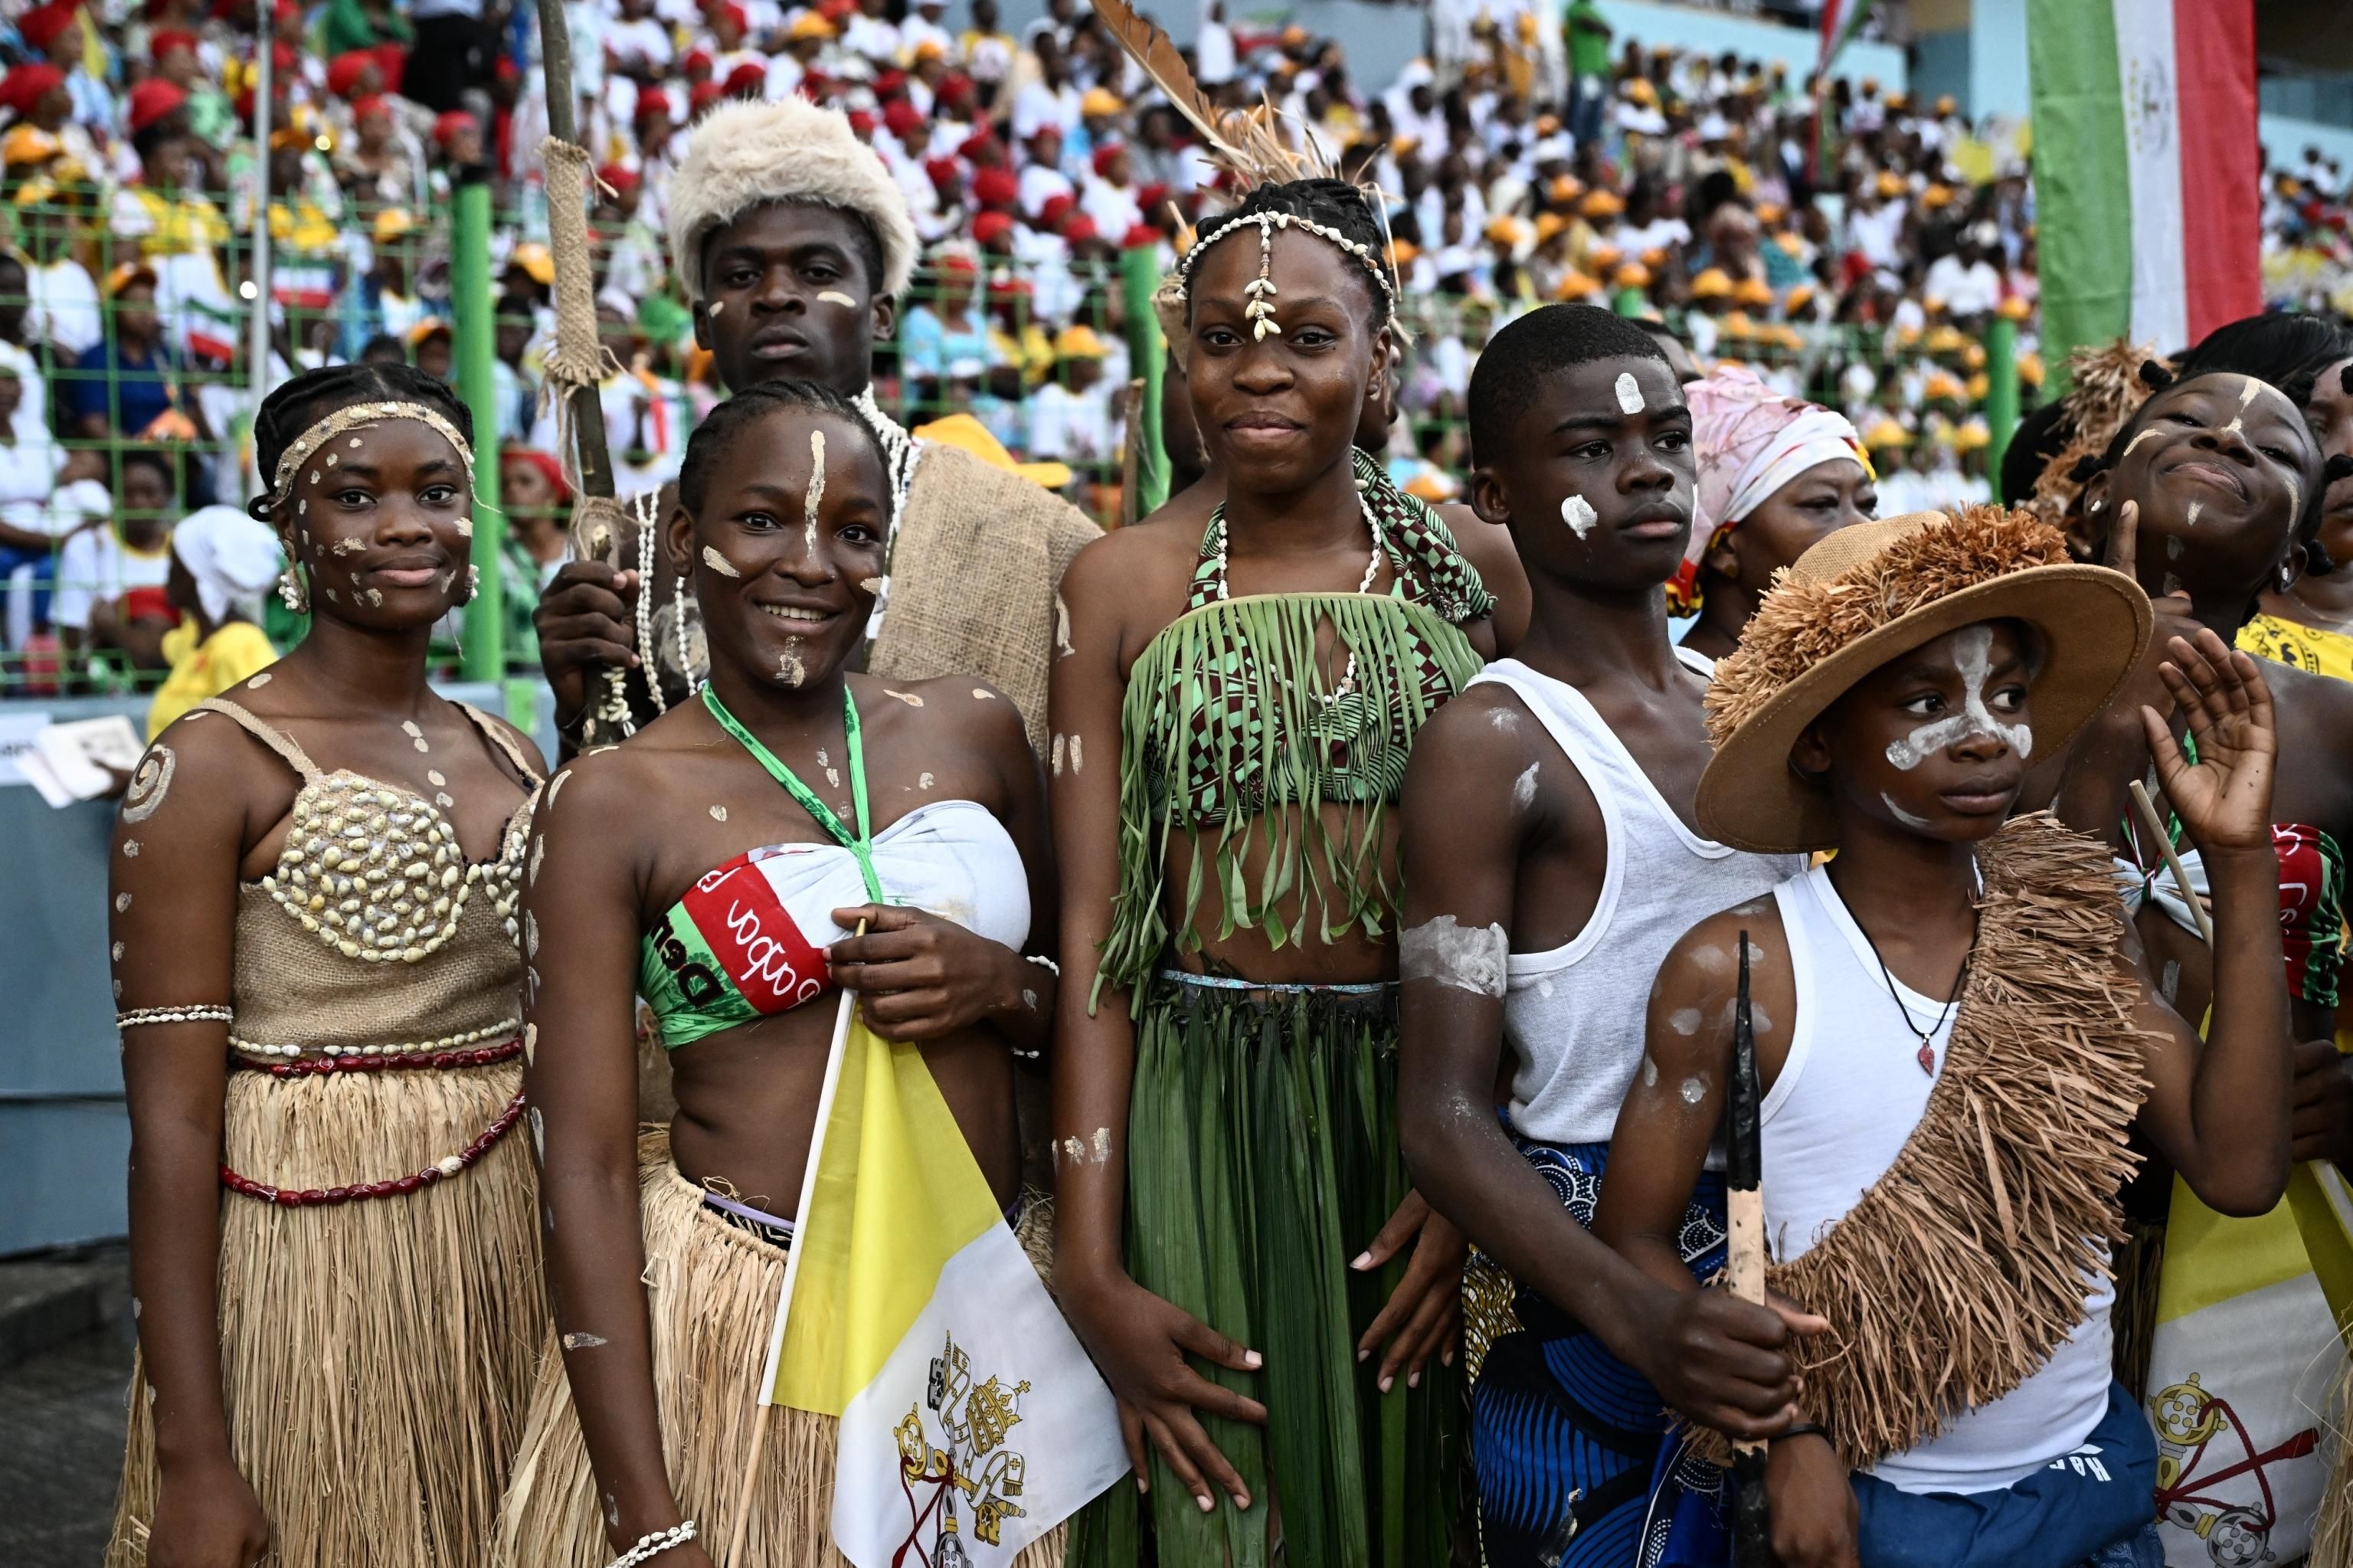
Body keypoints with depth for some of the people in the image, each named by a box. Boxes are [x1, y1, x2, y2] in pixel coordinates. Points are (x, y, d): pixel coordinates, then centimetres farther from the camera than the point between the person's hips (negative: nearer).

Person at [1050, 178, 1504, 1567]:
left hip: (1421, 1104, 1)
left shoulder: (1473, 574, 3)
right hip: (1193, 1124, -1)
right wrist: (1091, 1267, -10)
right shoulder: (1127, 584, 1)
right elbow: (1094, 928, -4)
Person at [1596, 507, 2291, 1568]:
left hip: (2097, 1472, 4)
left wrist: (2240, 863, -13)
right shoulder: (1738, 972, -14)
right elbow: (1632, 1237, -8)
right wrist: (1788, 1436, -21)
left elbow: (2236, 1169, -10)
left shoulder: (2076, 932, -3)